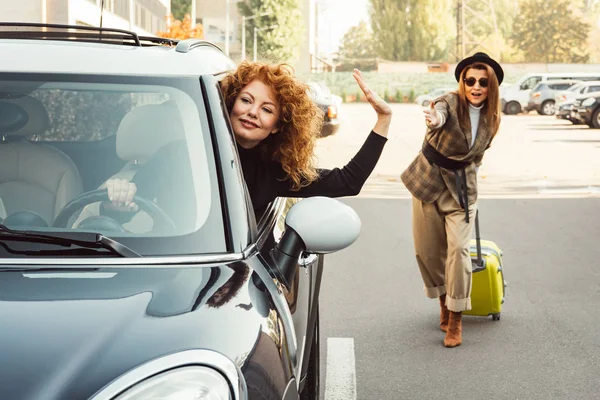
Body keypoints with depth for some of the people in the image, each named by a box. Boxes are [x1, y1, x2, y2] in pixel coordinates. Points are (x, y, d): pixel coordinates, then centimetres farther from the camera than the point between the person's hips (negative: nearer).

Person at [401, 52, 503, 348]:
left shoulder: (492, 118, -4)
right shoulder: (450, 103, -19)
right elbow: (439, 112, -45)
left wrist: (468, 175, 13)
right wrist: (435, 120, -66)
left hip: (462, 187, 2)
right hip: (429, 180, -1)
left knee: (458, 248, -12)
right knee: (427, 249, 8)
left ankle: (455, 320, -5)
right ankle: (444, 302, 34)